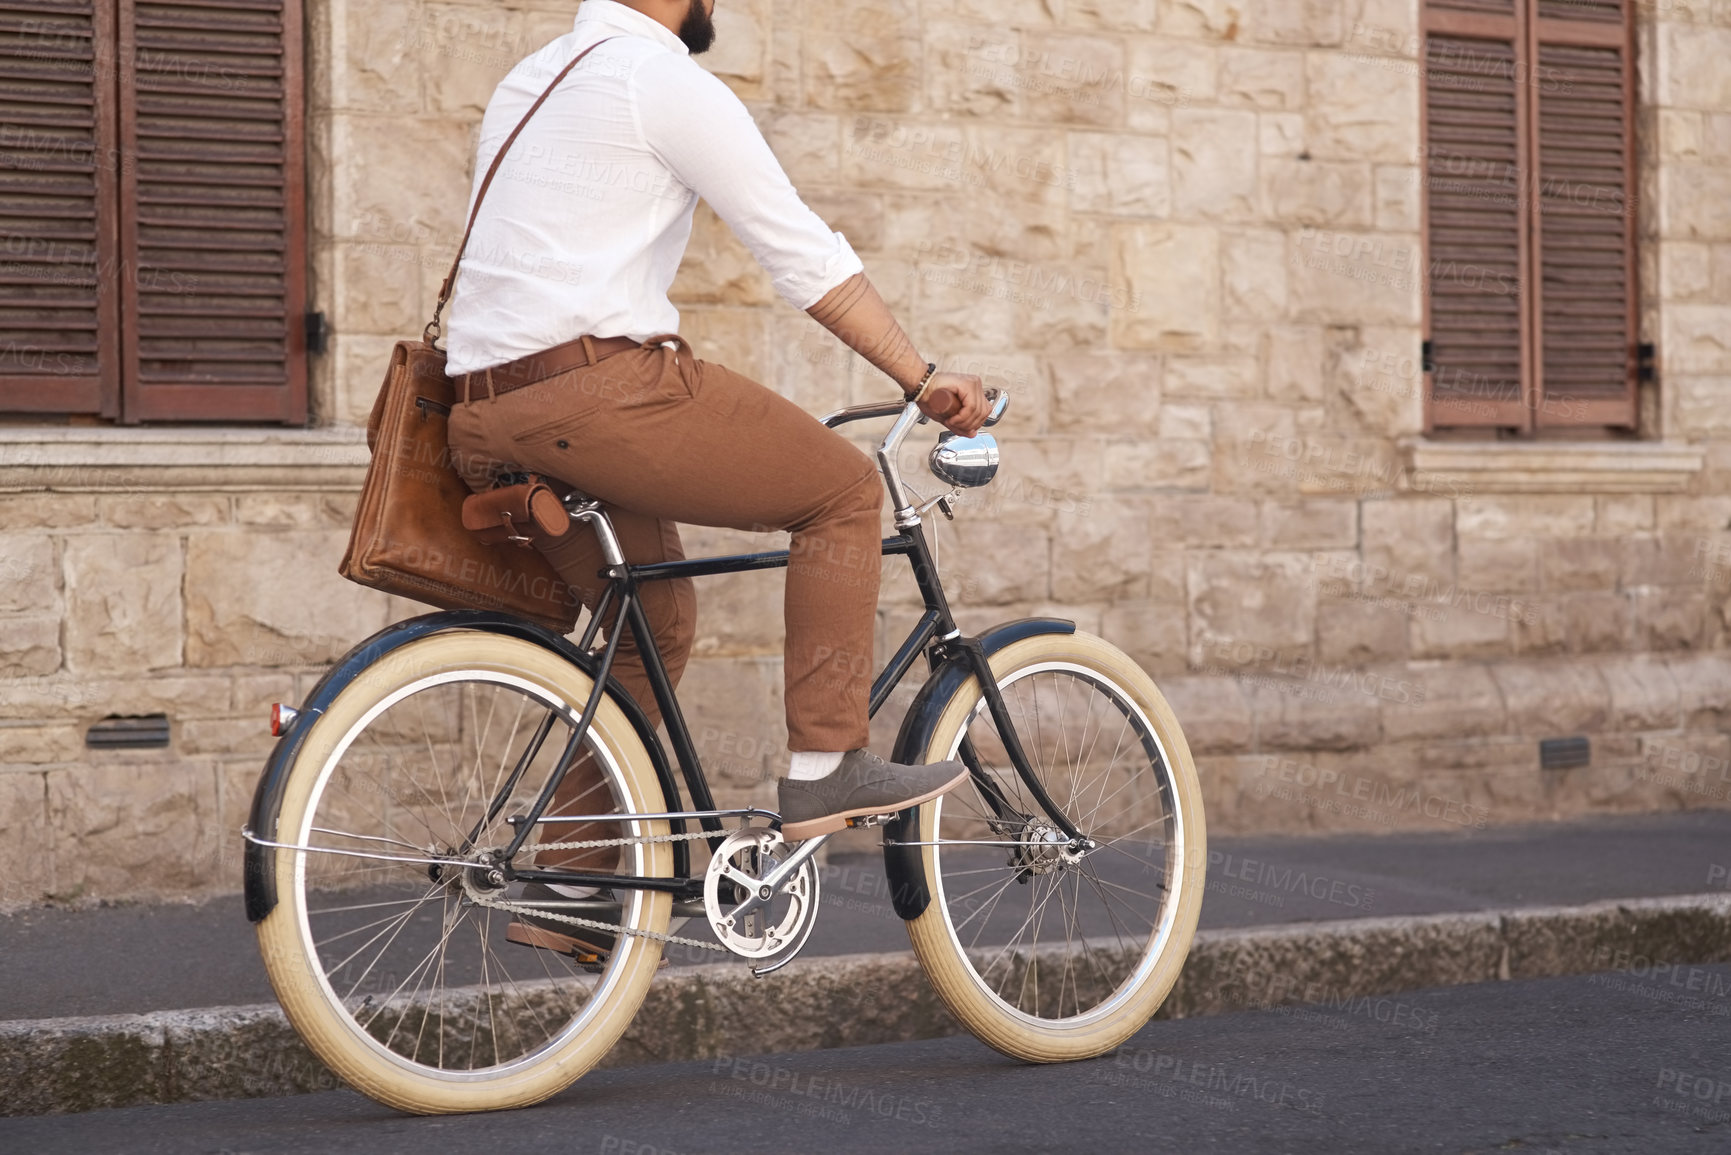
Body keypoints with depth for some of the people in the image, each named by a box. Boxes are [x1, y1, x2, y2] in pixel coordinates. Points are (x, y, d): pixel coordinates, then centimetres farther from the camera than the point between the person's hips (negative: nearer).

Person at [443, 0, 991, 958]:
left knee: (657, 627, 21)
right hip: (603, 386, -9)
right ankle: (826, 765, -2)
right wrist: (923, 379, -2)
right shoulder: (666, 81, -5)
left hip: (504, 406, 9)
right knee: (844, 490, 1)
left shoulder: (530, 81, 24)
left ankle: (570, 882, 20)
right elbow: (804, 254, -7)